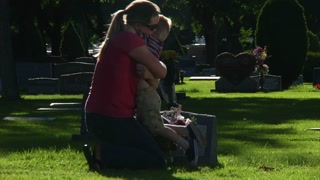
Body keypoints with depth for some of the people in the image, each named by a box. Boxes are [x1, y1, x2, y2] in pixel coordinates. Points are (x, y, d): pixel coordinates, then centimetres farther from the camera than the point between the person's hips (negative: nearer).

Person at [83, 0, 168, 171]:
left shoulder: (118, 39, 19)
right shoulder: (130, 39, -14)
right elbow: (161, 72, -13)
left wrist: (146, 73, -8)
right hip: (113, 118, -10)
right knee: (158, 161, -8)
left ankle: (101, 148, 5)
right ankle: (102, 153, -13)